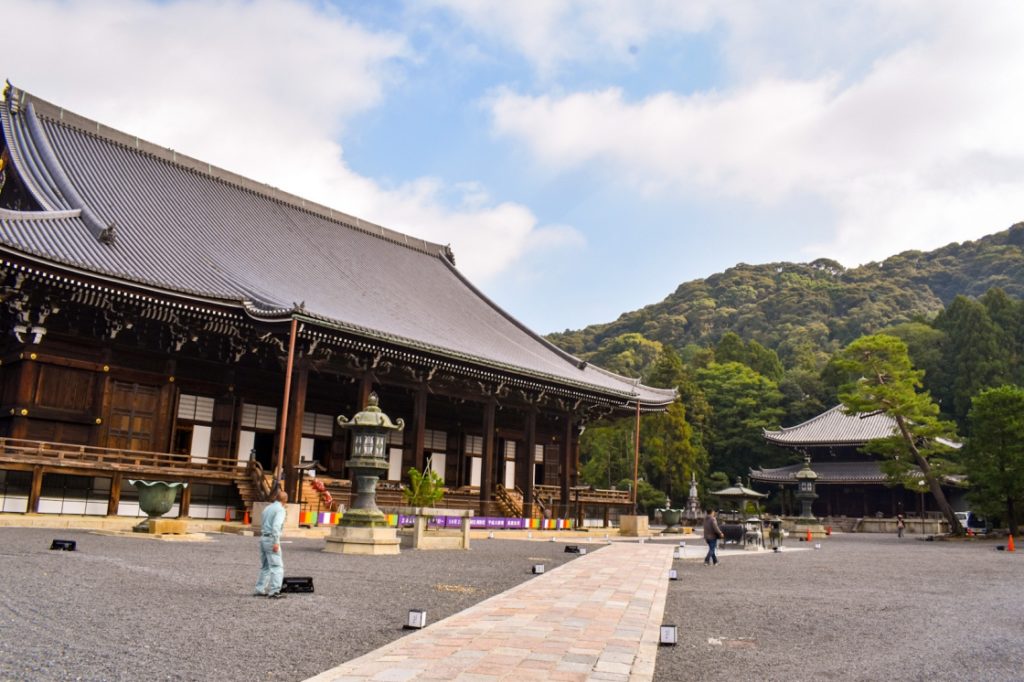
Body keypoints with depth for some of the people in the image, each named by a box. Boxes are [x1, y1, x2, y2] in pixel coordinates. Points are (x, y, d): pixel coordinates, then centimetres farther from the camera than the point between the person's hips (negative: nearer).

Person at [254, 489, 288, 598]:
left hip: (263, 538, 8)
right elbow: (276, 526, -21)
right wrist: (276, 542, -23)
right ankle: (274, 591, -13)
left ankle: (260, 590, 14)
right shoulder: (281, 510, -9)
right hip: (271, 539, -8)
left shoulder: (267, 508, 16)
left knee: (265, 567, 15)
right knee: (277, 566, -7)